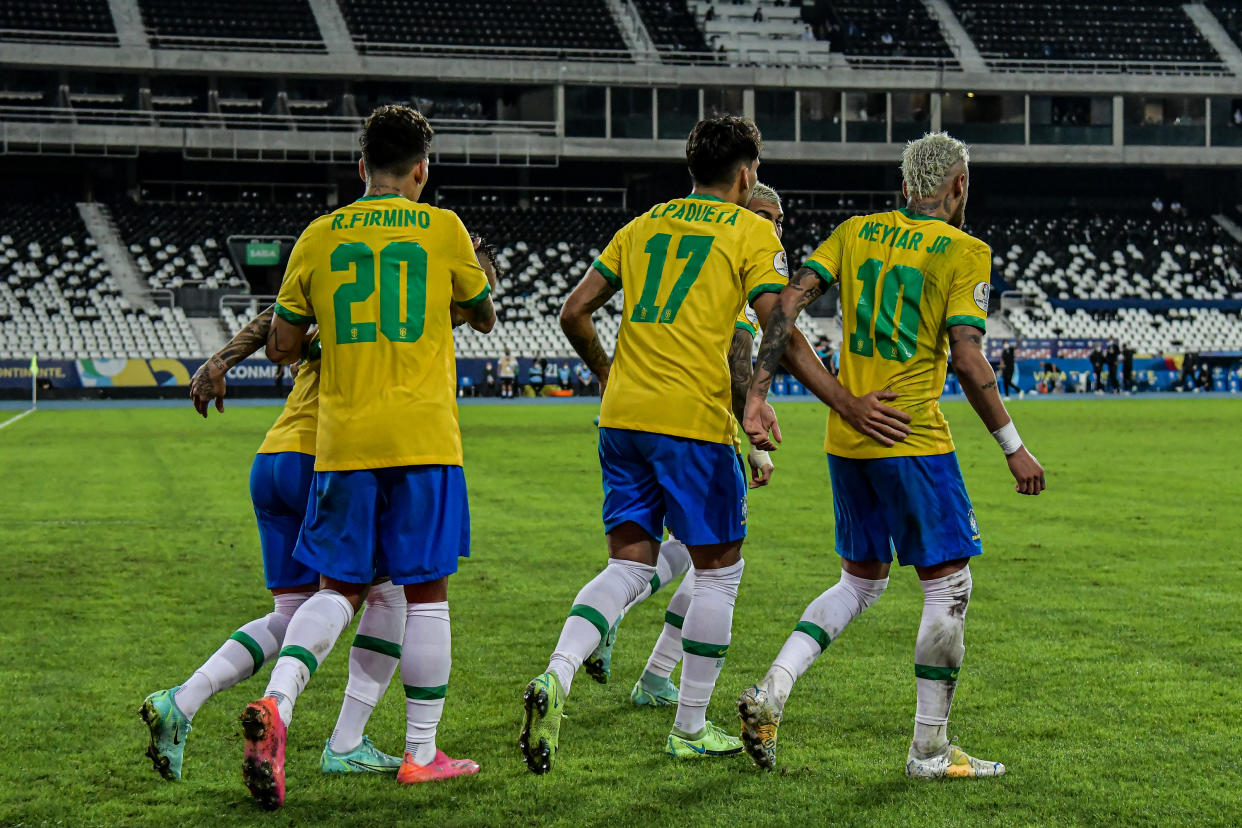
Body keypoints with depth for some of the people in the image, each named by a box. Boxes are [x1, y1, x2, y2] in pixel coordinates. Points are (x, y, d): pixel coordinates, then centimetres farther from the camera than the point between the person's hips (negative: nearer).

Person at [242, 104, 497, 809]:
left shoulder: (320, 237, 7)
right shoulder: (443, 229, 2)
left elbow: (283, 347, 10)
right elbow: (486, 318, 15)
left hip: (344, 438, 2)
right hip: (423, 439, -2)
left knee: (339, 588, 9)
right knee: (427, 593, 5)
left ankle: (276, 702, -15)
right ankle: (422, 753, 9)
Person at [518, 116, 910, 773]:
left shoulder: (643, 226, 17)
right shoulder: (751, 232, 2)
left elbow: (574, 313, 16)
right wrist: (848, 405, -9)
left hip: (622, 416, 5)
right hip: (692, 420, -5)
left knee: (629, 565, 9)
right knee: (718, 568, 9)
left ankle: (555, 677, -16)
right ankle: (690, 729, 14)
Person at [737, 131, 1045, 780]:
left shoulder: (856, 231, 11)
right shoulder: (965, 252, -5)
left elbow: (789, 300, 0)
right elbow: (967, 360, -13)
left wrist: (758, 394, -1)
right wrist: (1013, 447, -4)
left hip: (845, 436, 6)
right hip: (913, 439, -6)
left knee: (861, 582, 19)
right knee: (948, 586, 4)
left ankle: (772, 690, 1)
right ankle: (929, 749, 7)